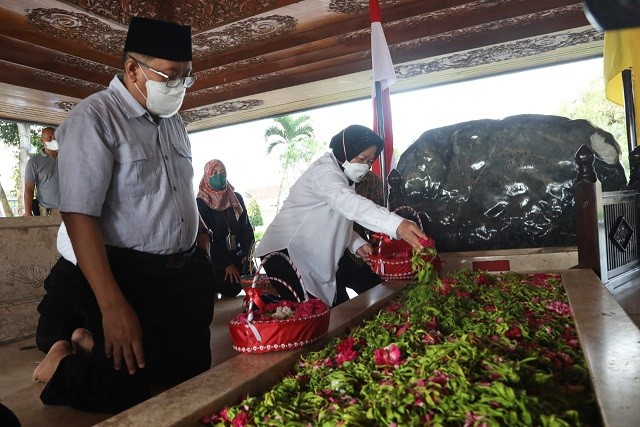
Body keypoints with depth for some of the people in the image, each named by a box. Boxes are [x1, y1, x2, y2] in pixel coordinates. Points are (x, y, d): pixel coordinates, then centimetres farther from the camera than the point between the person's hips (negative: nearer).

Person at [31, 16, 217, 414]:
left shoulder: (175, 122, 12)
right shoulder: (93, 118, -12)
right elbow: (79, 215, -19)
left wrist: (203, 239, 7)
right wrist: (112, 306, -23)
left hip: (188, 275, 8)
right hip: (131, 279, -7)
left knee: (192, 376, 14)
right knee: (126, 393, 0)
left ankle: (92, 344, 32)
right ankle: (63, 364, 30)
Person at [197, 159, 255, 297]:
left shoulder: (236, 198, 5)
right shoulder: (201, 203, -8)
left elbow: (246, 227, 5)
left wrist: (247, 254, -10)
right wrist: (227, 264, -15)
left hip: (239, 256, 4)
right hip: (217, 259, -4)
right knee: (230, 290, -14)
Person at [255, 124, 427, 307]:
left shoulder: (341, 175, 14)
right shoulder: (324, 172, -18)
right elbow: (348, 202, -39)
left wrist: (357, 243, 0)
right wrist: (396, 224, -53)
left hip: (311, 258, 10)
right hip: (287, 255, -9)